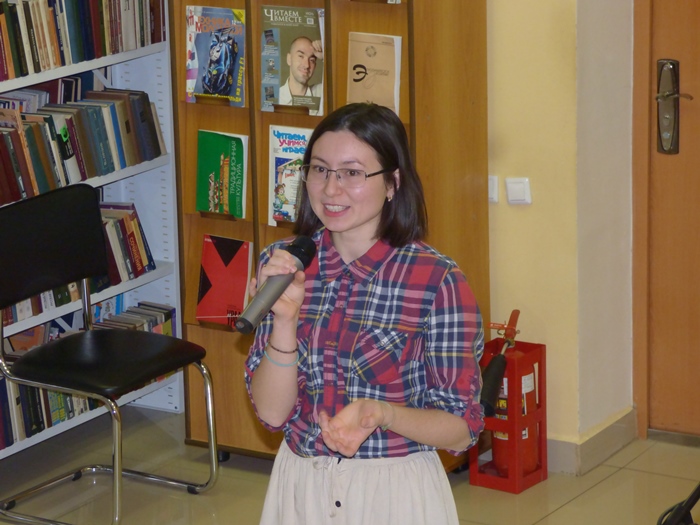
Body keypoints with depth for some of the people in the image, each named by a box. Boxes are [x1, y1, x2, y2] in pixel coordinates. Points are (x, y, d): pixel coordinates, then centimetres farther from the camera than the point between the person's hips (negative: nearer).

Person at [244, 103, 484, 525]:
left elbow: (462, 430, -10)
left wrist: (382, 414, -27)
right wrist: (284, 319, -21)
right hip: (300, 489, 3)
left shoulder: (438, 282, -16)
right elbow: (272, 412, -7)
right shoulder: (283, 264, -4)